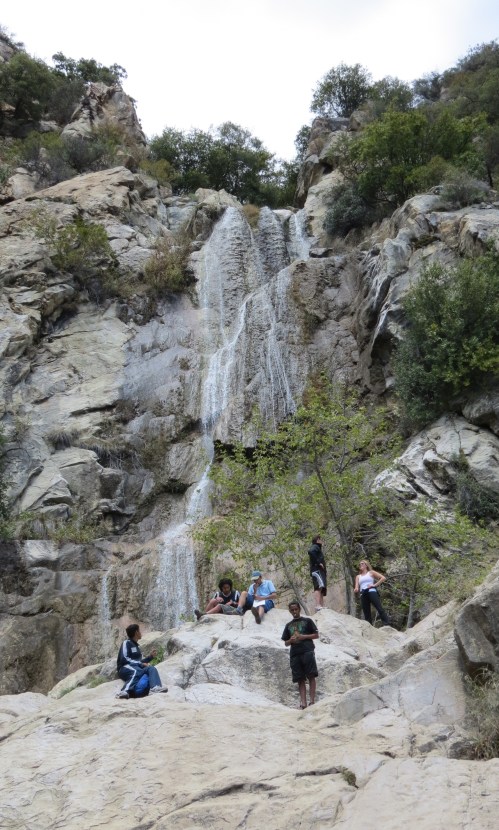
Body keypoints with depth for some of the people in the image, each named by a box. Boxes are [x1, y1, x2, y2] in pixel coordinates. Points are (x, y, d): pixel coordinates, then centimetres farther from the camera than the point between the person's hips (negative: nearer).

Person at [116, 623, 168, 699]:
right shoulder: (126, 643, 2)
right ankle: (125, 691, -61)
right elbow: (124, 659, -11)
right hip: (125, 668, -7)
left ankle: (155, 687, -50)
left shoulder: (137, 646, 27)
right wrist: (140, 664, -14)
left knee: (152, 668, -22)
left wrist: (150, 657, 13)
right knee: (137, 671, -41)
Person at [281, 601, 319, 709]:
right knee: (300, 679, -1)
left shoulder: (307, 621, 11)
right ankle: (303, 702, -4)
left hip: (307, 651, -3)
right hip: (294, 654, 3)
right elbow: (286, 643, 22)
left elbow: (316, 635, 6)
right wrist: (291, 640, -1)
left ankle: (312, 700, -9)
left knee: (311, 676, -10)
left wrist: (303, 637, -7)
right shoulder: (288, 625, 21)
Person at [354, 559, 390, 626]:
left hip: (371, 592, -4)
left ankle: (387, 625, -24)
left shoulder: (371, 572, 16)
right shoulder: (358, 576, 26)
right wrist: (356, 590, -11)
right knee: (366, 614, -2)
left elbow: (383, 578, 6)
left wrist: (375, 585, -3)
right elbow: (357, 588, 14)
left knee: (380, 609, -17)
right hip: (363, 595, 4)